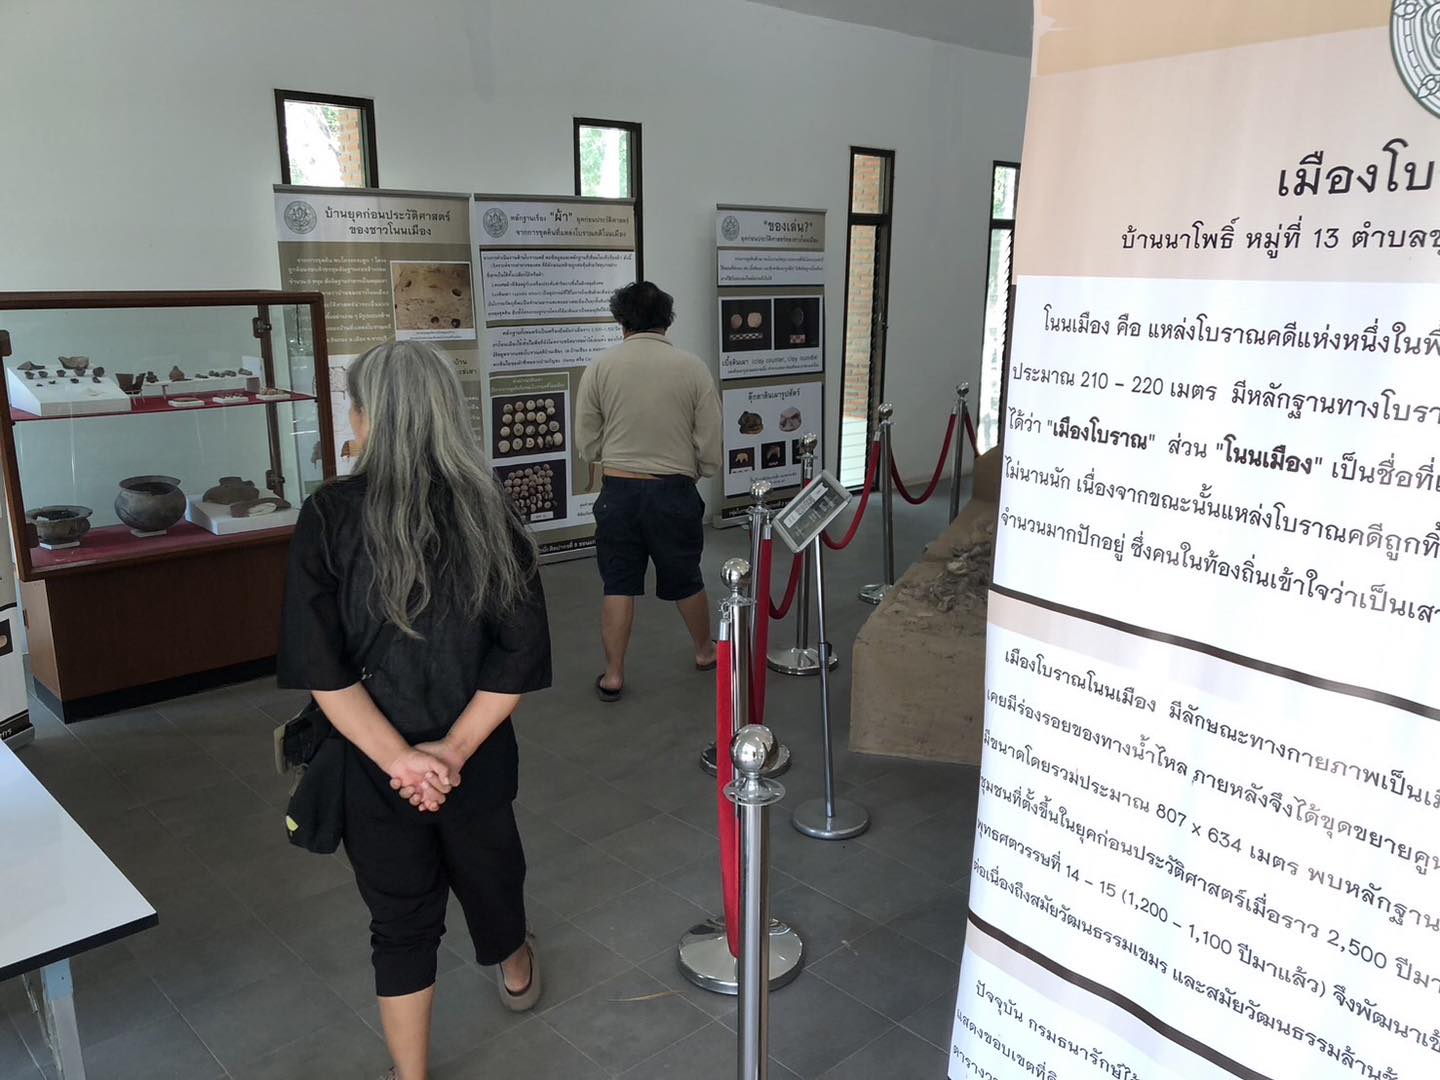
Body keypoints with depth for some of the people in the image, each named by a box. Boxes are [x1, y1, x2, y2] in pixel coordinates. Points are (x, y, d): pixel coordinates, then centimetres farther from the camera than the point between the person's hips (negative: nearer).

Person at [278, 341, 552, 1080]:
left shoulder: (330, 516, -14)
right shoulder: (488, 511, -10)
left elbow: (320, 666, -17)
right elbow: (520, 657, -11)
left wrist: (399, 757, -16)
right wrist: (453, 750, -11)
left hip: (373, 764, -2)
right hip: (477, 757, 2)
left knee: (401, 920, 16)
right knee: (488, 867, 28)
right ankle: (515, 971, 56)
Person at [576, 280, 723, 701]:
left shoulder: (600, 366, -3)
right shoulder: (693, 367, -4)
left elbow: (586, 443, 1)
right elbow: (710, 445, -2)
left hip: (618, 489, 0)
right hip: (675, 491, 0)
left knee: (619, 584, 9)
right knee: (685, 580, 16)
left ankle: (613, 675, 12)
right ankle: (705, 650, 35)